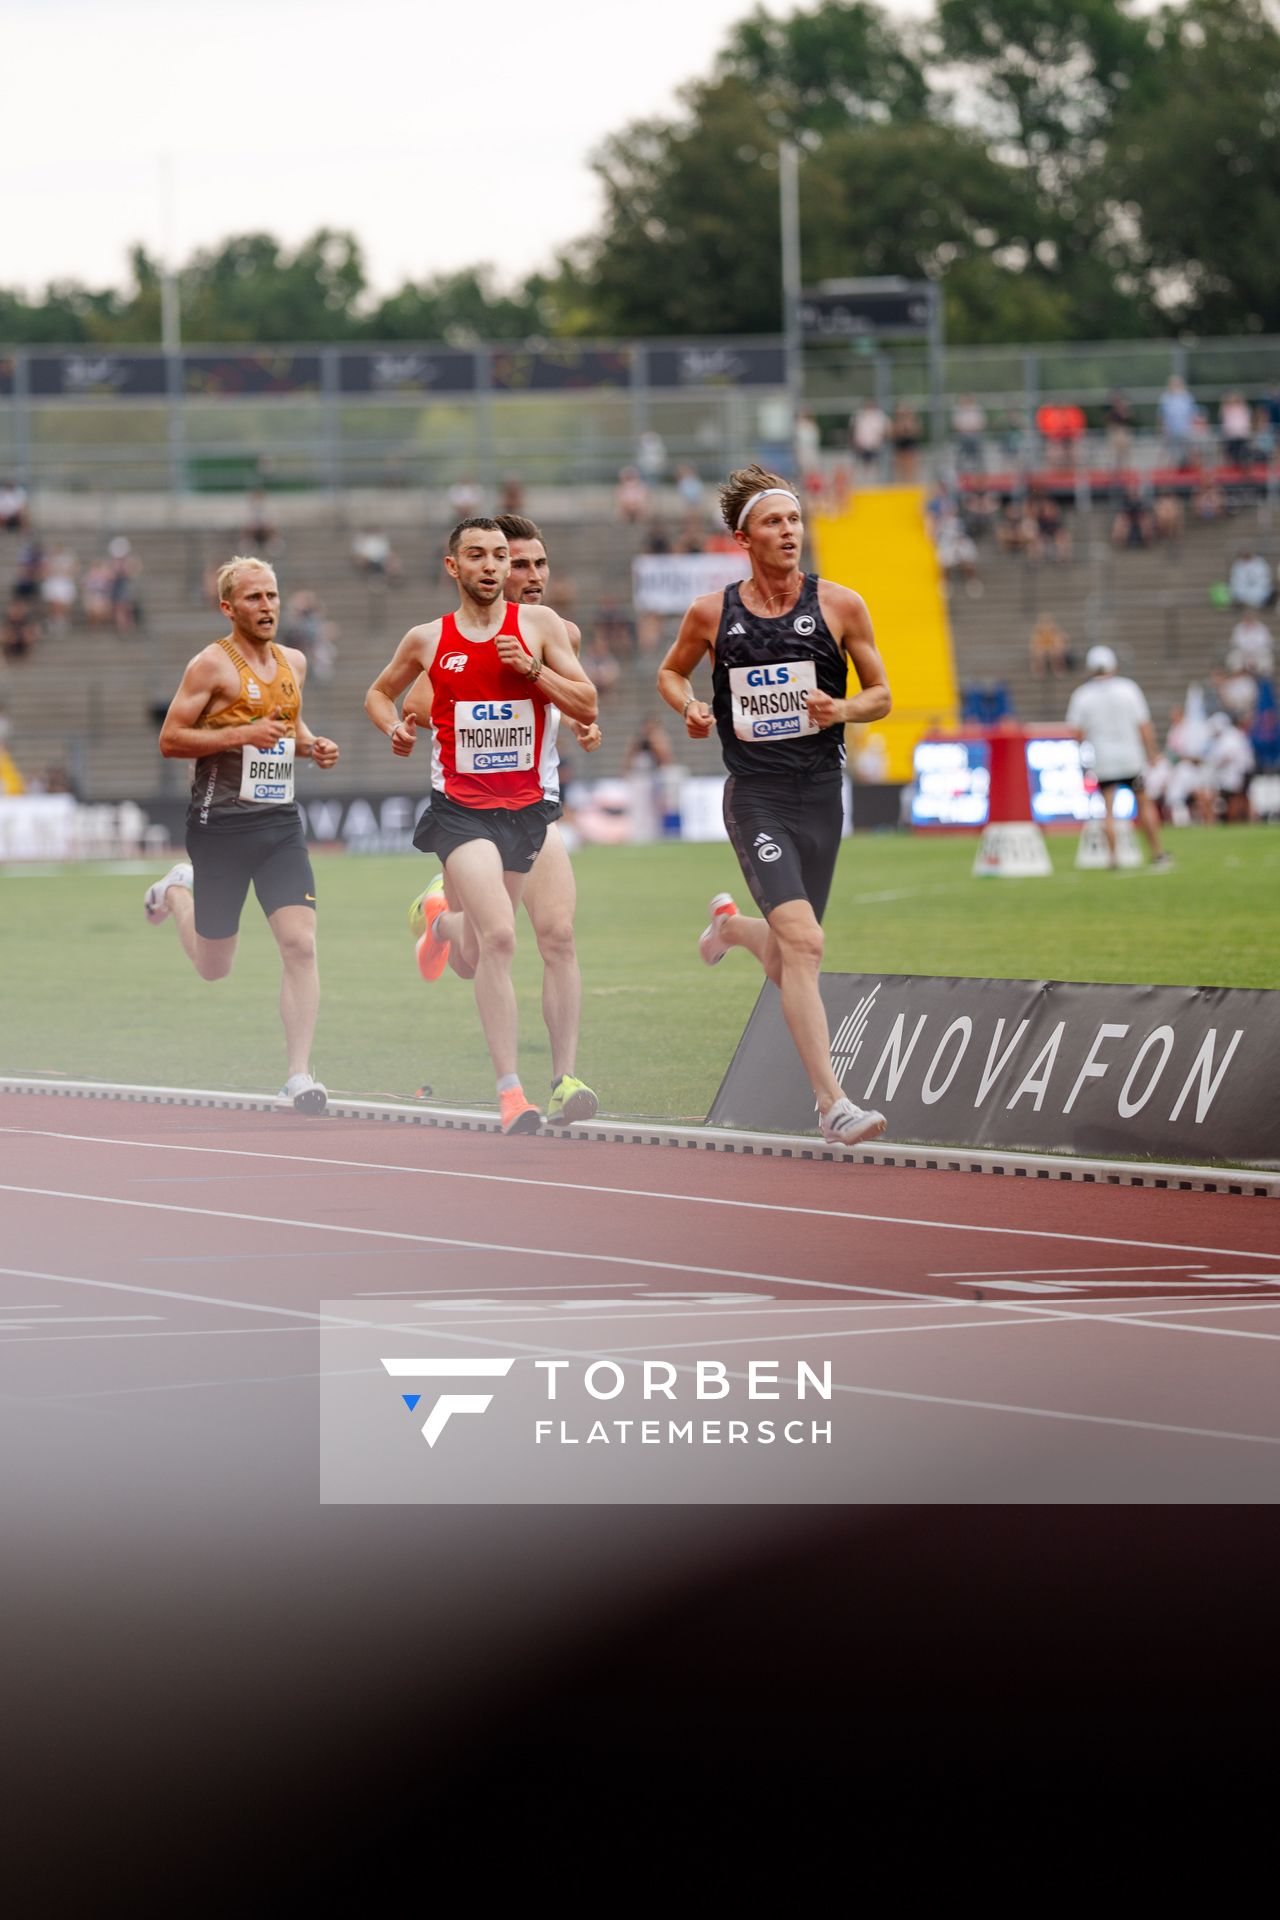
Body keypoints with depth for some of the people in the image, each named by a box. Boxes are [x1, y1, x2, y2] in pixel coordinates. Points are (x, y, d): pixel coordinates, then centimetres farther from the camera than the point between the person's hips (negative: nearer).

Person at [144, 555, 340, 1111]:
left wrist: (312, 746, 7)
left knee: (300, 945, -13)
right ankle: (177, 891, 42)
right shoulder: (213, 665, -9)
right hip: (220, 824, -4)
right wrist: (242, 735, -21)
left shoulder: (293, 663, 12)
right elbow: (170, 739, -11)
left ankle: (299, 1074, -10)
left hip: (280, 821, 4)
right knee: (214, 967, 9)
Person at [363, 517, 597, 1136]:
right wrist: (394, 726, 0)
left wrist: (531, 668, -13)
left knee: (478, 958, 15)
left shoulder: (539, 624, 2)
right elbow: (379, 693, 21)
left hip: (525, 806, 3)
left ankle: (445, 908, 54)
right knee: (499, 937, -23)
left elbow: (587, 707, 1)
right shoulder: (427, 639, 3)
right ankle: (510, 1090, -21)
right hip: (459, 807, -2)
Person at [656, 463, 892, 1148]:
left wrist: (843, 710, -13)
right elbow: (670, 671, 19)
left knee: (786, 961, 13)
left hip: (821, 794, 3)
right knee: (802, 943, -21)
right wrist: (690, 708, -3)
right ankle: (833, 1104, -22)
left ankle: (730, 925, 51)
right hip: (755, 797, -3)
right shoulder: (712, 613, 1)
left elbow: (881, 694, 9)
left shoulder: (840, 605, 1)